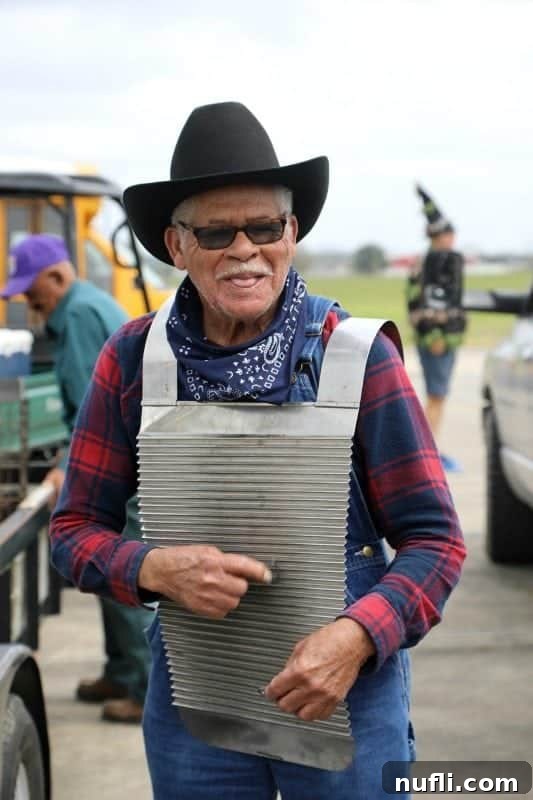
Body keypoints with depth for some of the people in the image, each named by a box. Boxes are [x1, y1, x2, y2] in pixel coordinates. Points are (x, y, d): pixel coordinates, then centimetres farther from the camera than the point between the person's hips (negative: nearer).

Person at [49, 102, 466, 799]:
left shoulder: (354, 353, -10)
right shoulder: (132, 361, -6)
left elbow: (435, 539, -8)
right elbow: (76, 530, 1)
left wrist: (358, 636, -25)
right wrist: (157, 569, -19)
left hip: (348, 693, -1)